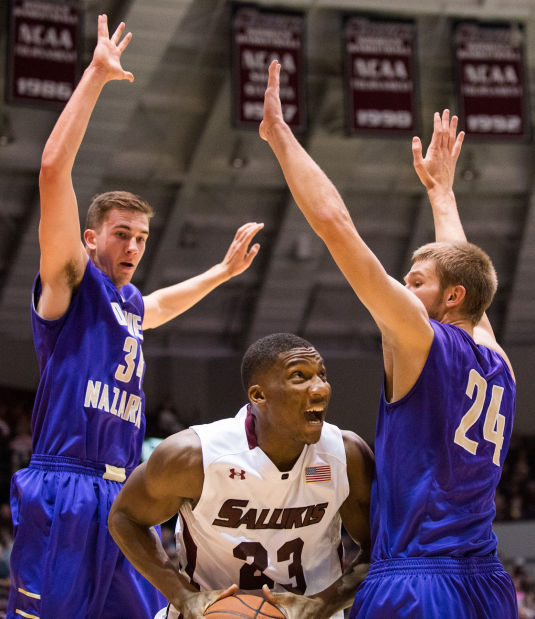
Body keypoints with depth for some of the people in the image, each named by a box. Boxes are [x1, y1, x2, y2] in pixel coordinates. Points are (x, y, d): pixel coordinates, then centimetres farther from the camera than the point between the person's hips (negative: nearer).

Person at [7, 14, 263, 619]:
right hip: (64, 494, -8)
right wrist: (96, 75, -13)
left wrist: (222, 271, 50)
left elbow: (162, 305, 50)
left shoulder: (129, 303, 21)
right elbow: (53, 168, -13)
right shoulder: (70, 282, 0)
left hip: (125, 497, 8)